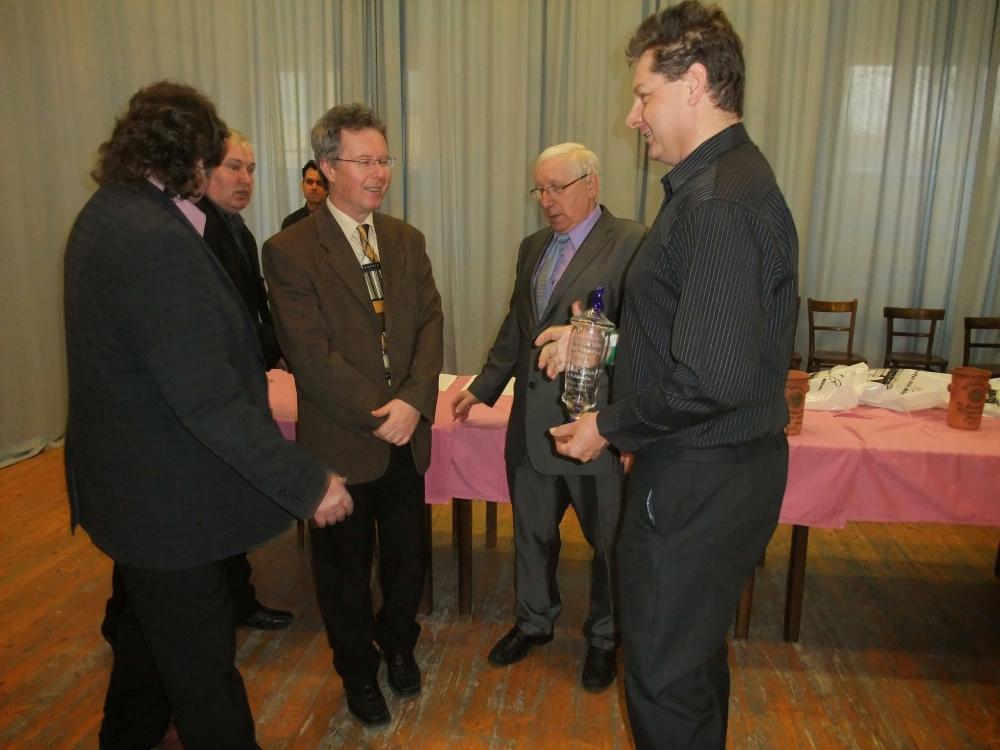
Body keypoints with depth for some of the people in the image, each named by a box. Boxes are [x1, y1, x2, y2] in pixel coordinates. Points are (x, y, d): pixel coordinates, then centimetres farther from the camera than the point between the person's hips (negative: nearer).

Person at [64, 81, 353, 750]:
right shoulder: (158, 241, -28)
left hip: (129, 484, 11)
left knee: (151, 618, 31)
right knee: (201, 657, 10)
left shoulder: (105, 213, 4)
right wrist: (307, 483, -25)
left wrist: (249, 367, 23)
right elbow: (207, 402, -31)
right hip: (167, 497, -10)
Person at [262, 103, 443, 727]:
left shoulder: (406, 240, 6)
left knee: (407, 556, 18)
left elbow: (430, 324, 0)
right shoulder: (290, 251, -11)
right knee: (346, 566, 15)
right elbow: (313, 355, -16)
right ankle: (359, 670, 41)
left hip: (407, 435, 4)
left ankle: (399, 645, 47)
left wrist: (414, 401, -15)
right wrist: (379, 415, -17)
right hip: (341, 441, -4)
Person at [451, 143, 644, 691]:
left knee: (609, 540, 13)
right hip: (531, 421, 7)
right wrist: (483, 387, 19)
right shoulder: (533, 248, 12)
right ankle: (534, 622, 44)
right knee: (532, 532, 21)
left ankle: (604, 637, 37)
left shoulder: (631, 244, -11)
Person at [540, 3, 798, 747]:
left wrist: (610, 427, -14)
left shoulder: (720, 202, -23)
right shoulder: (725, 179, 10)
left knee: (666, 680, 9)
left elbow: (712, 380, -28)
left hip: (701, 483, -10)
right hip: (715, 470, 10)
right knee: (695, 654, 29)